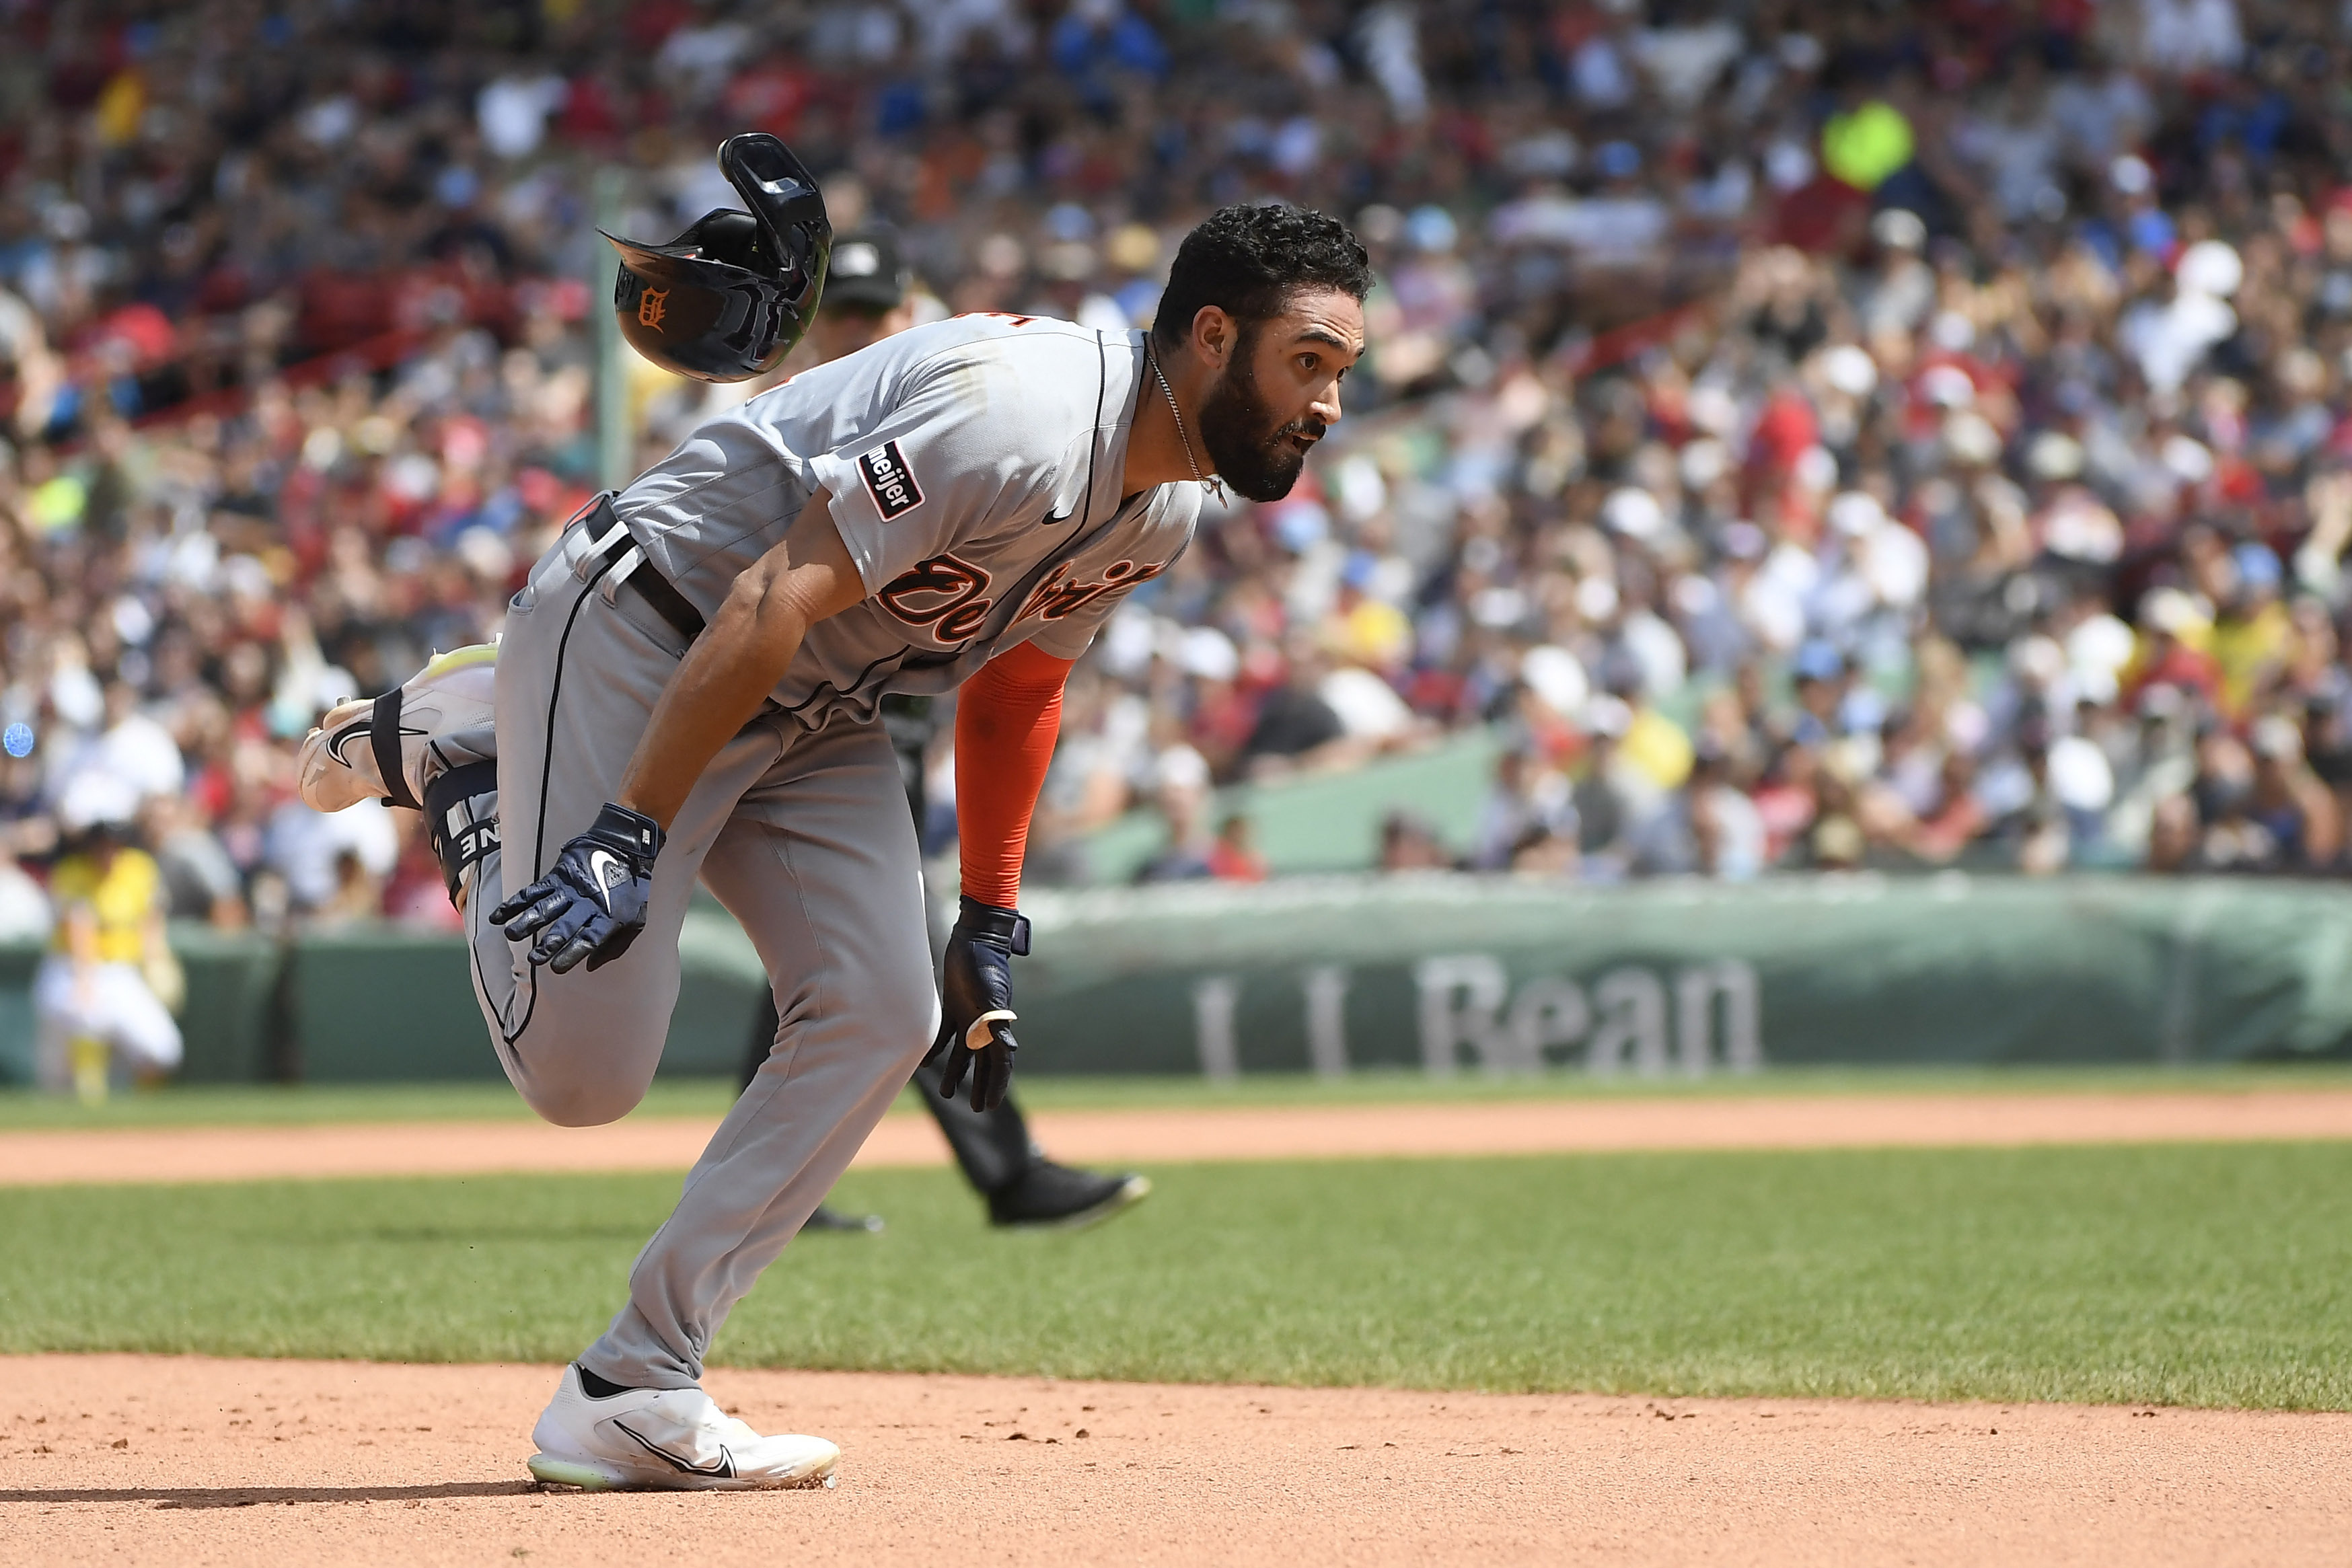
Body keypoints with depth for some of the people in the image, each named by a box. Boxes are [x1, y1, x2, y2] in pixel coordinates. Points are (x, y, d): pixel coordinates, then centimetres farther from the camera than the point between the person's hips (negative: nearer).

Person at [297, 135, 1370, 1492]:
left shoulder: (1168, 506, 3)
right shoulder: (1022, 415, -28)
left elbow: (1015, 691, 17)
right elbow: (775, 597, -31)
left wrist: (992, 924, 13)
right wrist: (632, 834, -33)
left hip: (816, 711, 9)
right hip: (639, 640, -9)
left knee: (881, 1015, -7)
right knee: (583, 1073, -13)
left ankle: (634, 1393, -3)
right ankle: (463, 759, 13)